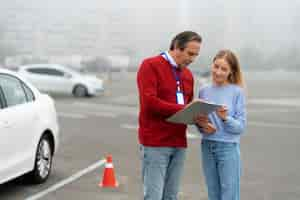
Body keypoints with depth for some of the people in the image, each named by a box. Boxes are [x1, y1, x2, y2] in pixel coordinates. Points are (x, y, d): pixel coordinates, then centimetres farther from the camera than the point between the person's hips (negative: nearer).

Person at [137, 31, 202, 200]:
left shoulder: (188, 75, 17)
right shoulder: (150, 66, -6)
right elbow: (149, 102, -17)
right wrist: (183, 110, -20)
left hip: (179, 143, 7)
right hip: (155, 143, -7)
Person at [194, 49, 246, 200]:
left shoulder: (237, 92, -5)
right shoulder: (204, 91, 6)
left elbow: (240, 127, -7)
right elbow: (198, 120, 10)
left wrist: (225, 118, -24)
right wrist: (201, 125, -11)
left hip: (228, 148, -4)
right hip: (207, 148, 4)